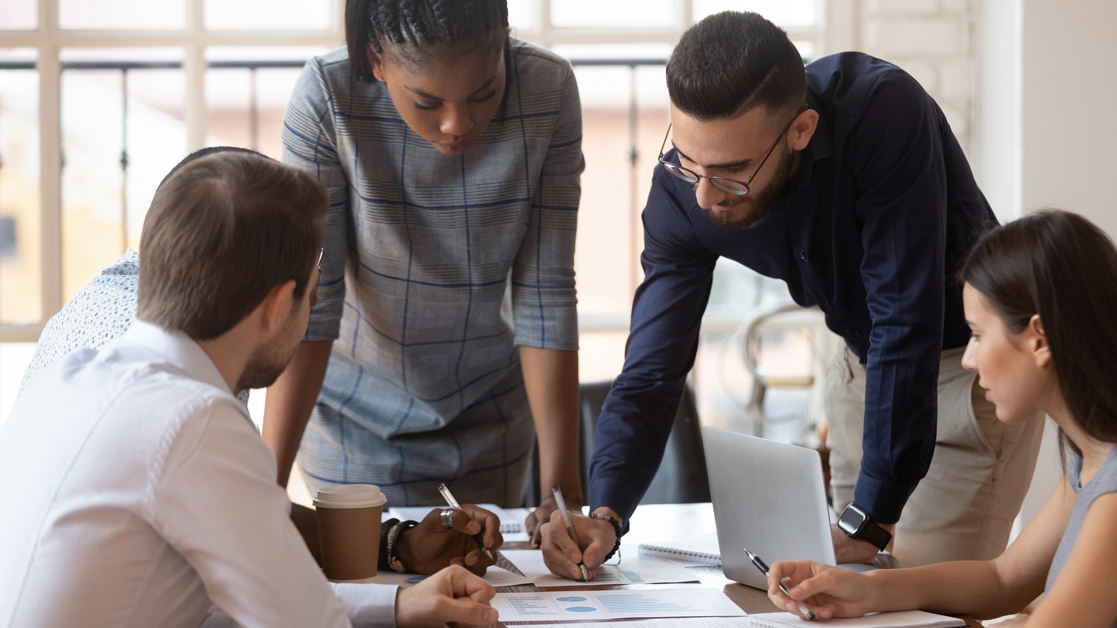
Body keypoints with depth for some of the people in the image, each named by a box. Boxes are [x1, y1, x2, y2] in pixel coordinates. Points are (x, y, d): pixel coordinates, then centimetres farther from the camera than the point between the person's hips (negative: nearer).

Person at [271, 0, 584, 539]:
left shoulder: (548, 92, -20)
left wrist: (562, 482, -19)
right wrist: (268, 482, -28)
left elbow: (545, 296, -17)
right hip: (357, 414, -2)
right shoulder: (325, 97, -25)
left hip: (490, 407, 2)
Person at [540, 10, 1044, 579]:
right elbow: (651, 372, -16)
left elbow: (906, 323, -35)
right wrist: (604, 515, -34)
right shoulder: (683, 190, -19)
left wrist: (868, 521, -36)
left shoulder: (884, 112, -36)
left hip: (971, 355, -5)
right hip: (864, 360, 5)